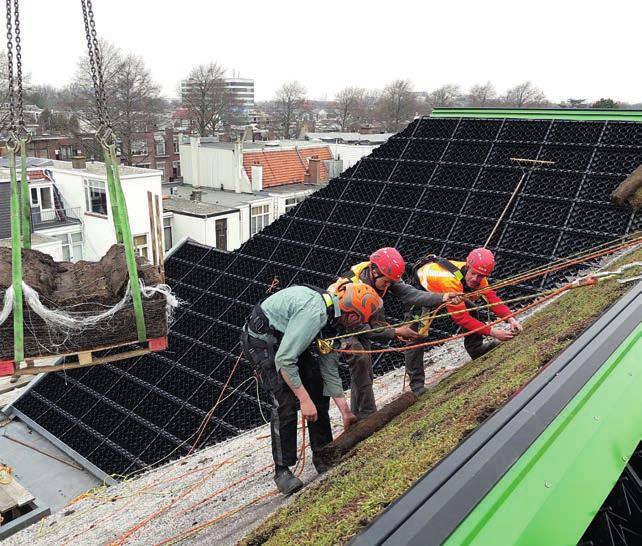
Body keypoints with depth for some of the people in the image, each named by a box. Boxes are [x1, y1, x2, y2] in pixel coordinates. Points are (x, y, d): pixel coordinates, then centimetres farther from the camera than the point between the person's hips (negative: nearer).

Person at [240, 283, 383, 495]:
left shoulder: (334, 318, -4)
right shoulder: (314, 312, -34)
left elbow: (330, 369, 2)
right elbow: (284, 360, -32)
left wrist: (345, 412, 3)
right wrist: (305, 399, -27)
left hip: (287, 337, 9)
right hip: (261, 339, -9)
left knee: (318, 387, 3)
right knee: (285, 400, -17)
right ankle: (282, 469, -3)